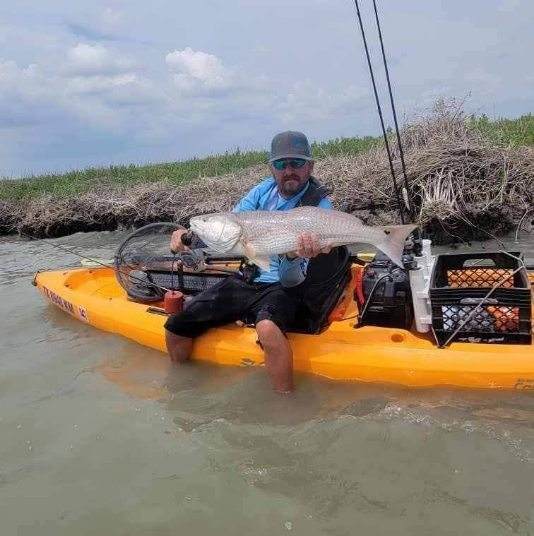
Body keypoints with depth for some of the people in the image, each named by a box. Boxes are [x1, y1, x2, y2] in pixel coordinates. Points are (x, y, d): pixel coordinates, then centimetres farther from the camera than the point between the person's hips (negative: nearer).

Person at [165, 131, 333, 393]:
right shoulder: (265, 189, 5)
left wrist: (293, 256, -45)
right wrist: (188, 236, -16)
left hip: (279, 289, -6)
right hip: (244, 281, 6)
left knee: (268, 329, -40)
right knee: (175, 327, 0)